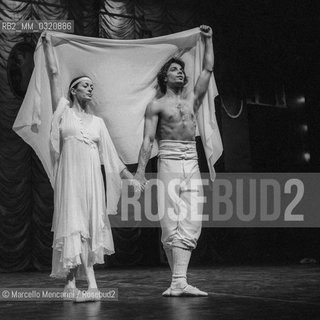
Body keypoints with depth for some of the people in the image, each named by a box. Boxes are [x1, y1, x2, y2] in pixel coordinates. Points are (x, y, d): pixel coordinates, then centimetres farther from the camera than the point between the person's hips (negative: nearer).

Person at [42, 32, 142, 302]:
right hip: (70, 175, -4)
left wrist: (130, 177, 12)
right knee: (75, 225, -12)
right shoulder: (63, 111, 9)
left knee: (90, 226, -4)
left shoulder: (97, 122, 18)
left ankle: (71, 285, -2)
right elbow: (54, 73, 6)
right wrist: (48, 44, 8)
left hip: (92, 178, 4)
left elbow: (111, 155, 16)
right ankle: (91, 285, -17)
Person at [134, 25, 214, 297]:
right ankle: (179, 279, -7)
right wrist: (140, 170, -9)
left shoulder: (192, 99, 20)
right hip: (169, 160, -4)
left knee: (191, 223, -8)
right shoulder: (156, 105, 8)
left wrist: (208, 40, 21)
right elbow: (148, 139, 0)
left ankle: (179, 282, -14)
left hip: (192, 163, 4)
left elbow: (208, 70, 19)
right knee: (172, 222, -9)